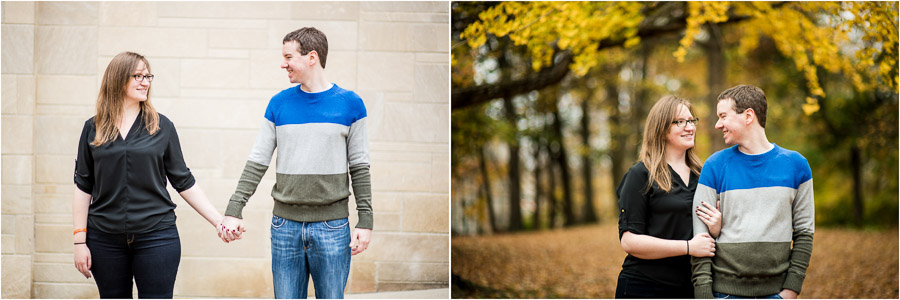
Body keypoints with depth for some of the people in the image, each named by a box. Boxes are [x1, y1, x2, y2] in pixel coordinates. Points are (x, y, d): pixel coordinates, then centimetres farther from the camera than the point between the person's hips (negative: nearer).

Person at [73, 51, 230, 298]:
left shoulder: (161, 127, 3)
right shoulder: (94, 128, 5)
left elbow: (184, 182, 6)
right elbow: (83, 187, 6)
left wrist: (218, 220, 0)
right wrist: (80, 241, 1)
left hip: (156, 235, -1)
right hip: (106, 238, 1)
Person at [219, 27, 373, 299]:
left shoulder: (349, 104, 1)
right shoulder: (279, 103, 7)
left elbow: (359, 168, 2)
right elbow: (257, 163, 7)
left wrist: (365, 221, -3)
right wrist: (234, 210, -1)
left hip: (332, 225, -2)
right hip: (286, 224, 2)